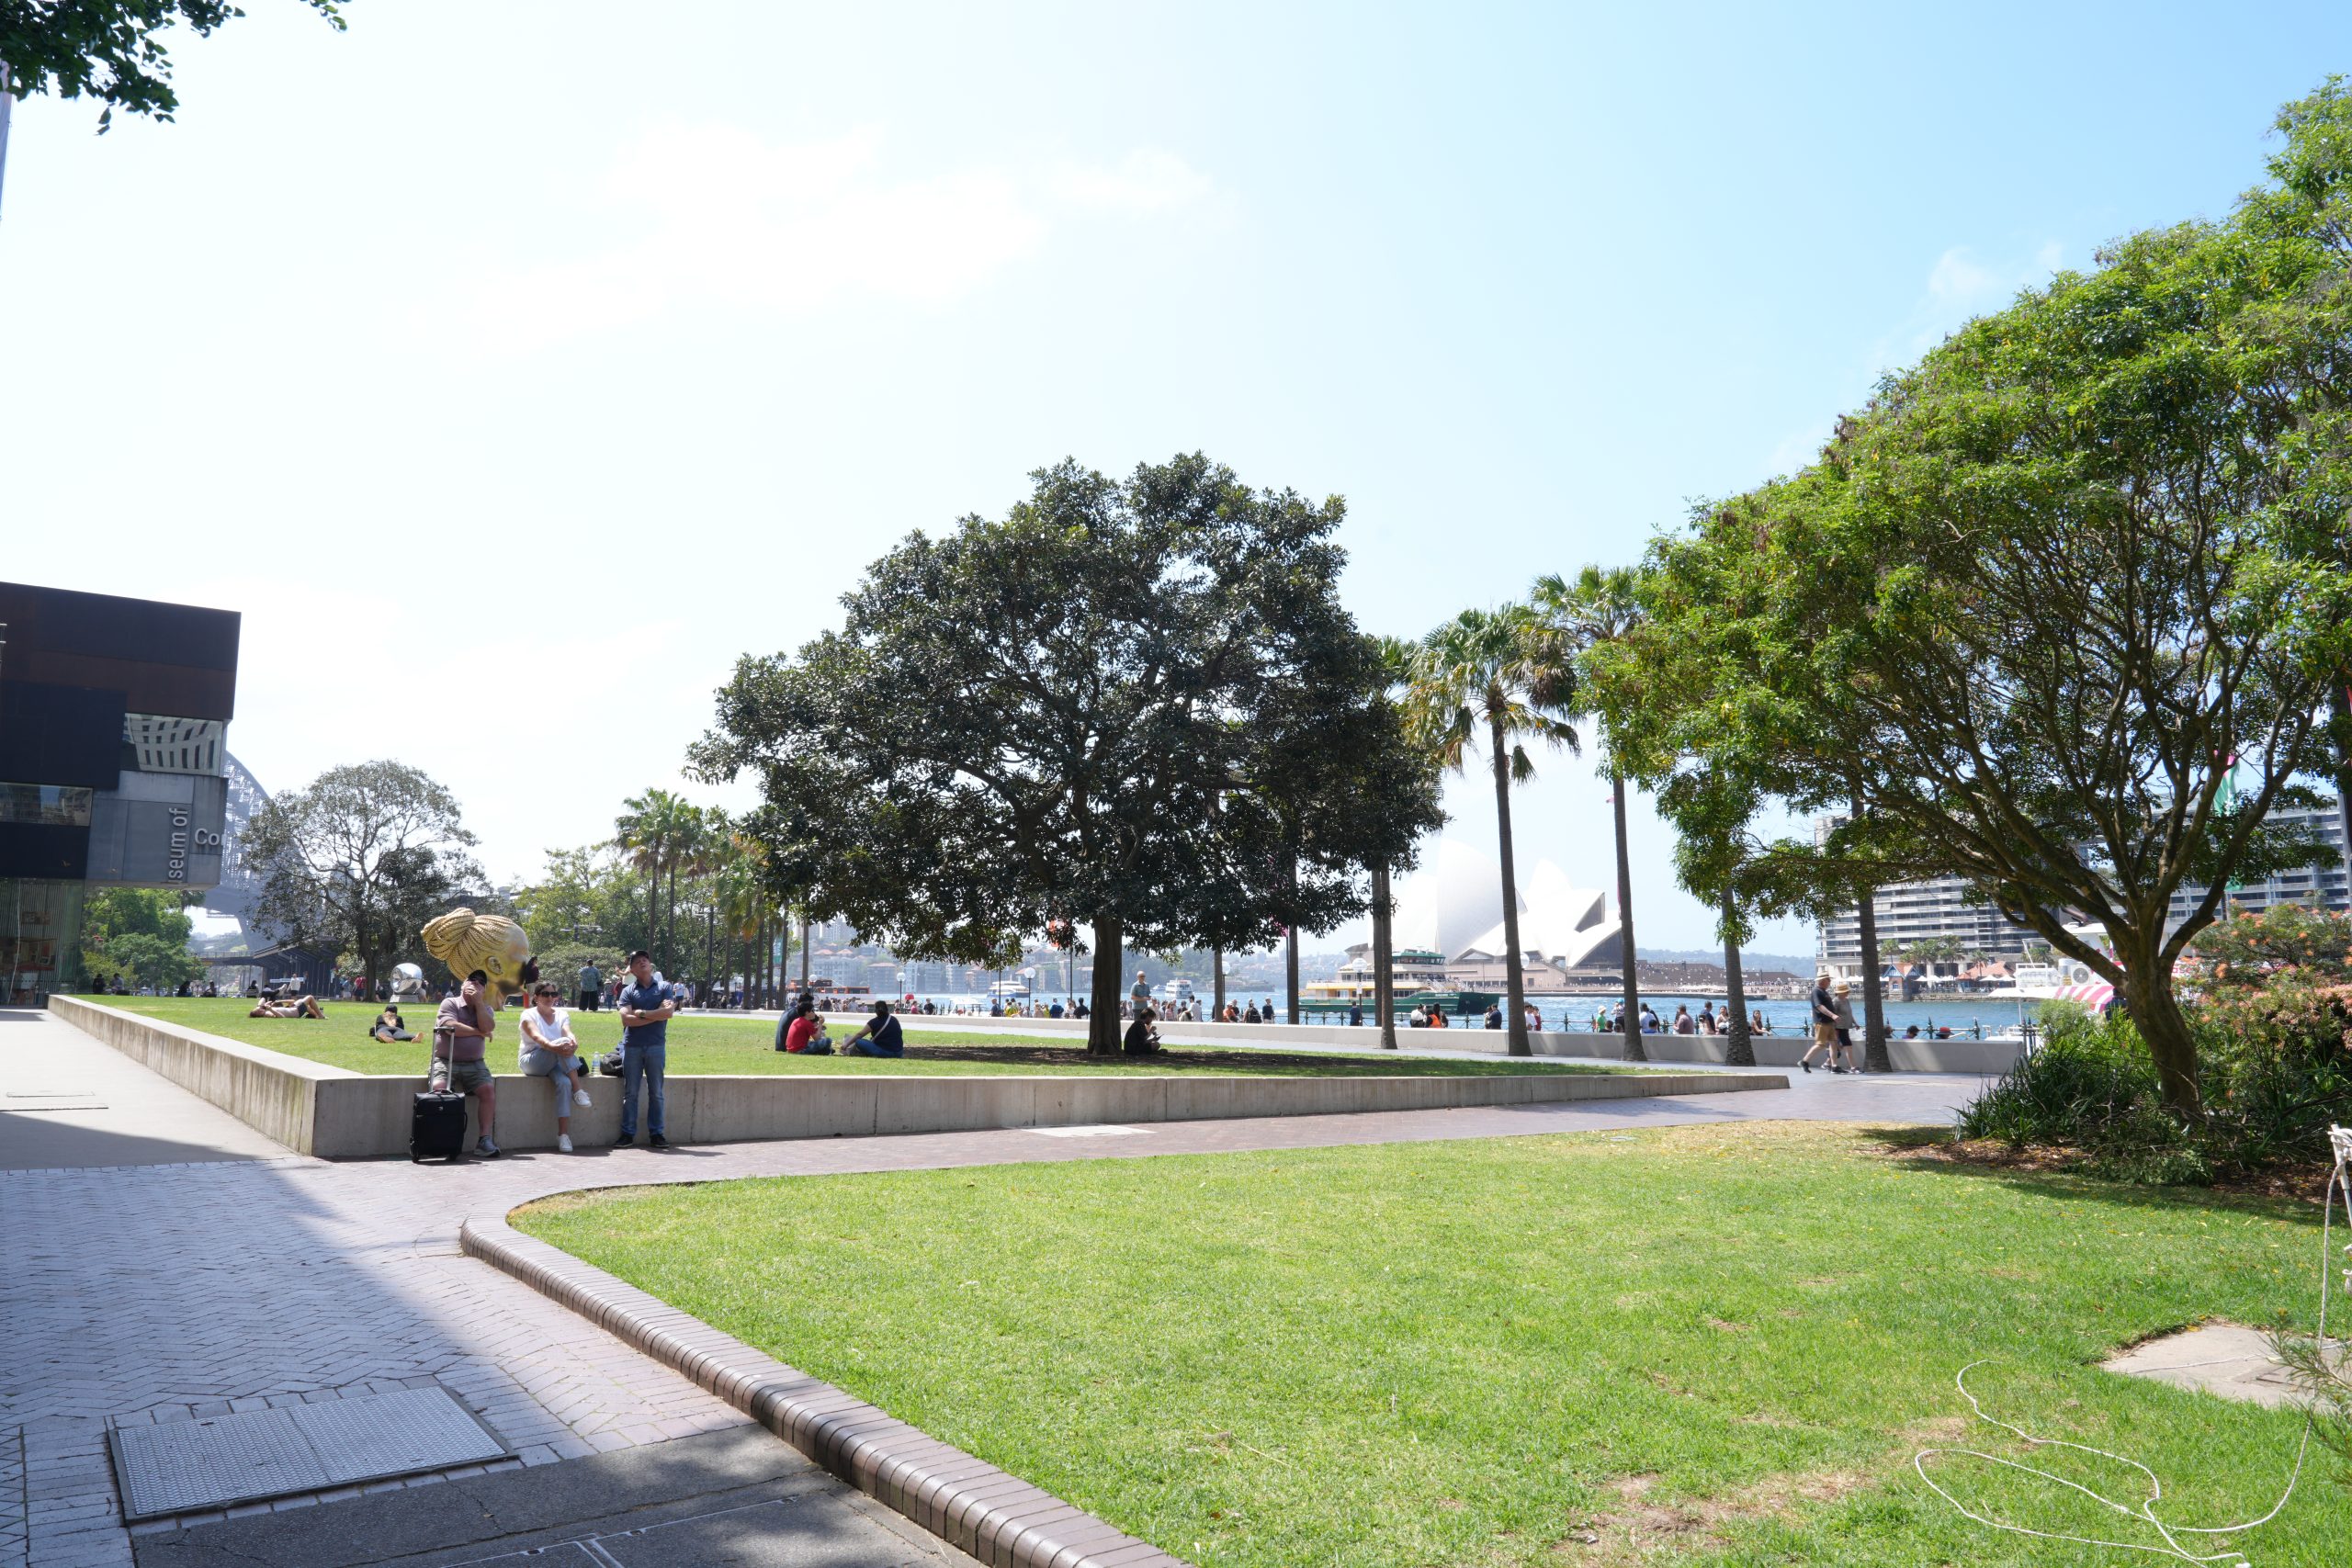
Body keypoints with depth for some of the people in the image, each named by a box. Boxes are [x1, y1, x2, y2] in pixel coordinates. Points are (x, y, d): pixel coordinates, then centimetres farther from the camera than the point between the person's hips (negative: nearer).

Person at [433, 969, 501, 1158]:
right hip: (445, 1062, -3)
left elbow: (488, 1028, -6)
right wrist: (478, 1032, -4)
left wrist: (478, 1002, -6)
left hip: (474, 1064, 3)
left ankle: (484, 1139, -19)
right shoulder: (450, 1003, 3)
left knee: (489, 1089, -22)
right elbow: (452, 1028, -14)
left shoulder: (486, 1009, 16)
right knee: (439, 1088, -31)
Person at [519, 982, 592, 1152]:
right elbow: (536, 1037, -22)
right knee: (563, 1042, -31)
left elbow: (568, 1032, -11)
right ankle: (578, 1091, -34)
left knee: (564, 1082, -32)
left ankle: (563, 1135, -35)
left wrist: (574, 1042, -38)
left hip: (556, 1061, 3)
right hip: (531, 1062, -3)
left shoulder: (561, 1015, 10)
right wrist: (555, 1047, -44)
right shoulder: (529, 1015, -2)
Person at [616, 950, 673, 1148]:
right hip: (632, 1046, 0)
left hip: (656, 1046, 0)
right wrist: (656, 1015, -9)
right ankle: (627, 1134, 8)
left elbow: (669, 1012, -8)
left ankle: (656, 1134, 8)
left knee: (656, 1092, 3)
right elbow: (626, 1019, -7)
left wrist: (641, 1013, -7)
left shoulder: (663, 988, 8)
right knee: (630, 1093, 3)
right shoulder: (628, 991, 8)